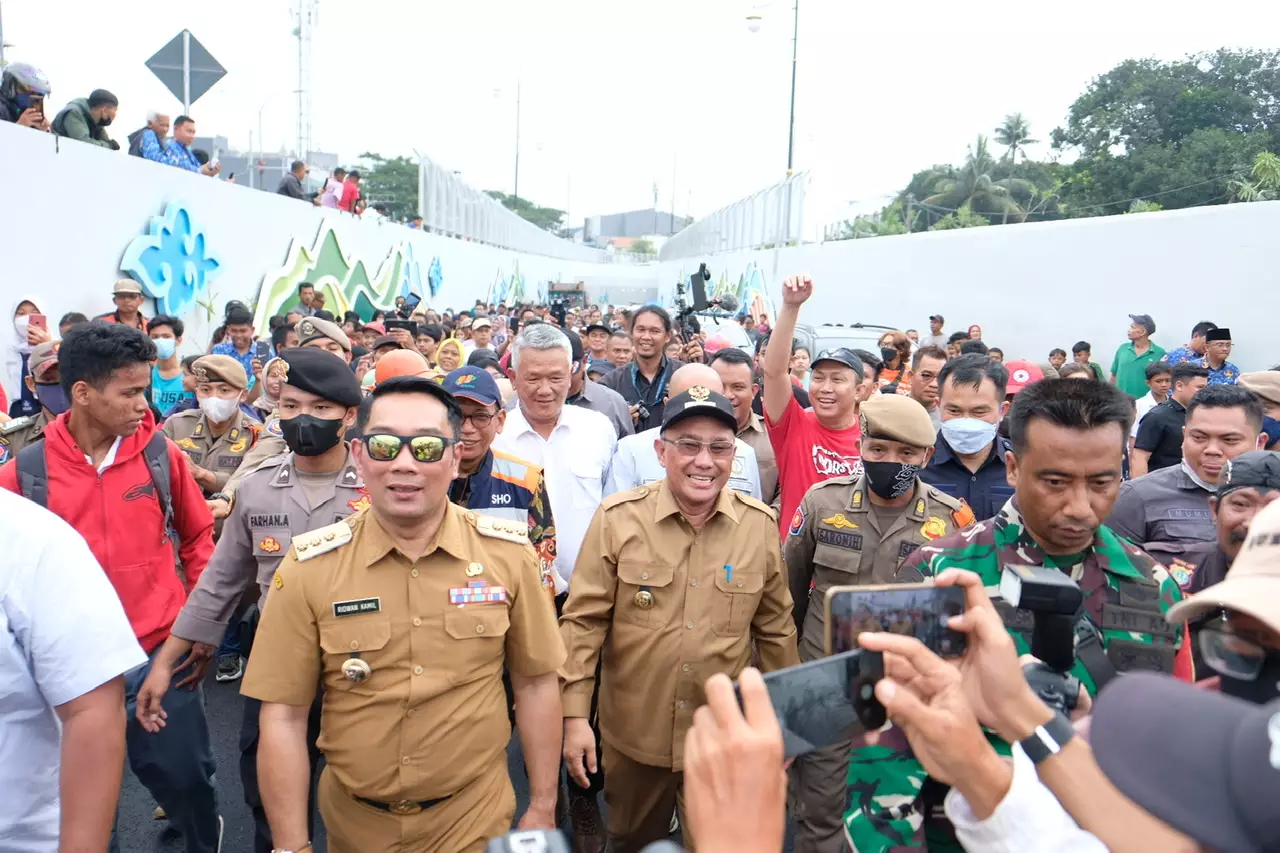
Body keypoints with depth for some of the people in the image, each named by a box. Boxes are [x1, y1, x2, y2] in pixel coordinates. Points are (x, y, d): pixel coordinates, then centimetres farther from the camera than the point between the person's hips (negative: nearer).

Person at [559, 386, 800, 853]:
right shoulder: (618, 517, -13)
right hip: (633, 735, 0)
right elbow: (584, 620, -9)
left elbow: (775, 627, 4)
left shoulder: (760, 523, -6)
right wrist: (575, 715, -10)